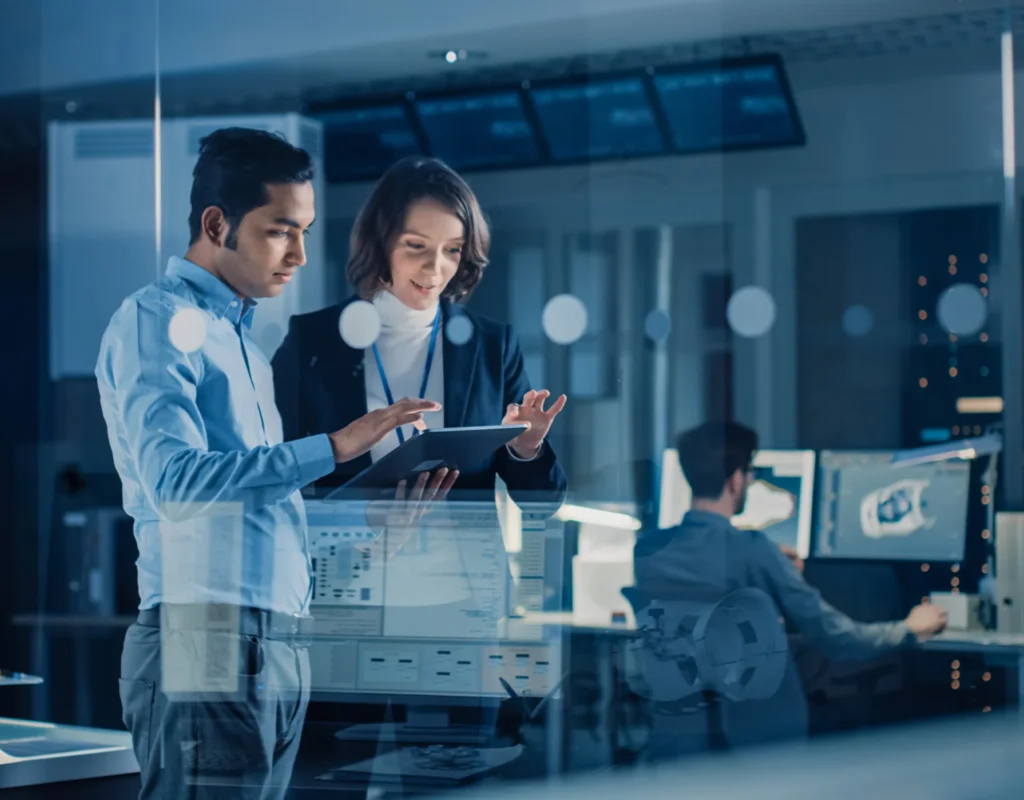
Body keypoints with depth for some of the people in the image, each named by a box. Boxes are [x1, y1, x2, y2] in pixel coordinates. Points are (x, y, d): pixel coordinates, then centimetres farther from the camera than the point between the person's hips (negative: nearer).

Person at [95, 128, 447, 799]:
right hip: (206, 643, -9)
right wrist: (333, 447, -23)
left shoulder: (243, 338, 23)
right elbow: (176, 476, -20)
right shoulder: (157, 321, -5)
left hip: (279, 644, 9)